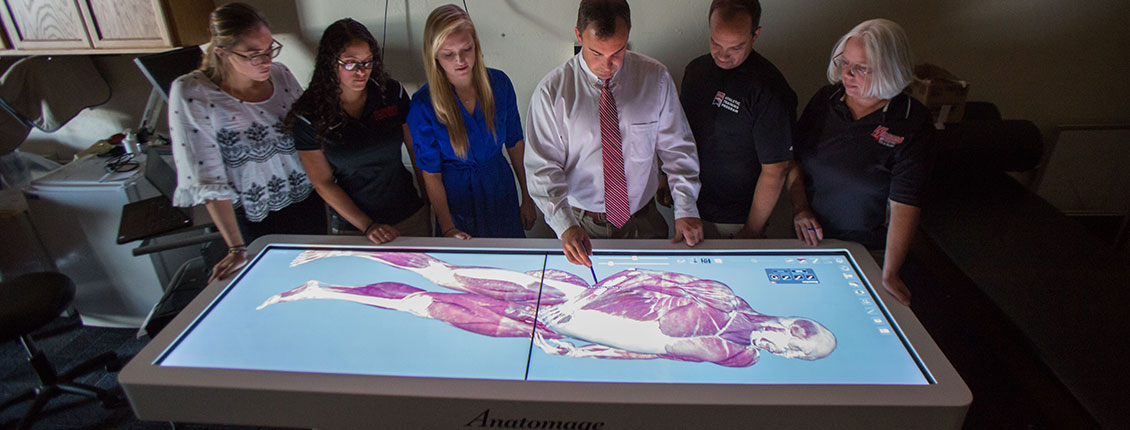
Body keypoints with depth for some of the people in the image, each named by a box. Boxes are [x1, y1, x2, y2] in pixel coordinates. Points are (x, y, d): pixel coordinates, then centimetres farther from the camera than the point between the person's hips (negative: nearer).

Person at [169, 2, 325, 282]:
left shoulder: (280, 74, -6)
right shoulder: (191, 94, -18)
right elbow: (208, 180, -18)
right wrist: (236, 248, -19)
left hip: (307, 203, 4)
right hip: (255, 219, -3)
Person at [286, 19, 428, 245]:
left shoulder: (392, 93, -8)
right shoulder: (309, 116, -11)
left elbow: (416, 150, 1)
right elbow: (323, 183, -7)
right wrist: (368, 226, -13)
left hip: (411, 216, 2)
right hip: (352, 225, -1)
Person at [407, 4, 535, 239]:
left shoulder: (499, 83, -10)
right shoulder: (423, 105, -18)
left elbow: (515, 144, 0)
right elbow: (431, 173, -12)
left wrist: (527, 199, 3)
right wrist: (447, 229, -15)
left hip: (501, 190, 3)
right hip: (456, 196, -2)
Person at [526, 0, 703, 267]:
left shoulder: (655, 77, -7)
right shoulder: (551, 92, -13)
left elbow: (676, 147, 0)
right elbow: (543, 167, -13)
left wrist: (686, 208, -10)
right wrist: (565, 225, -26)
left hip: (643, 221, 2)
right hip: (581, 223, -1)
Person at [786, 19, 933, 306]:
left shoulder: (911, 122, -15)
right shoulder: (825, 100, -3)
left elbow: (904, 202, -20)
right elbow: (793, 158, 5)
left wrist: (890, 275, -22)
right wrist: (799, 207, -9)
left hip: (864, 248, -3)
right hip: (807, 237, 3)